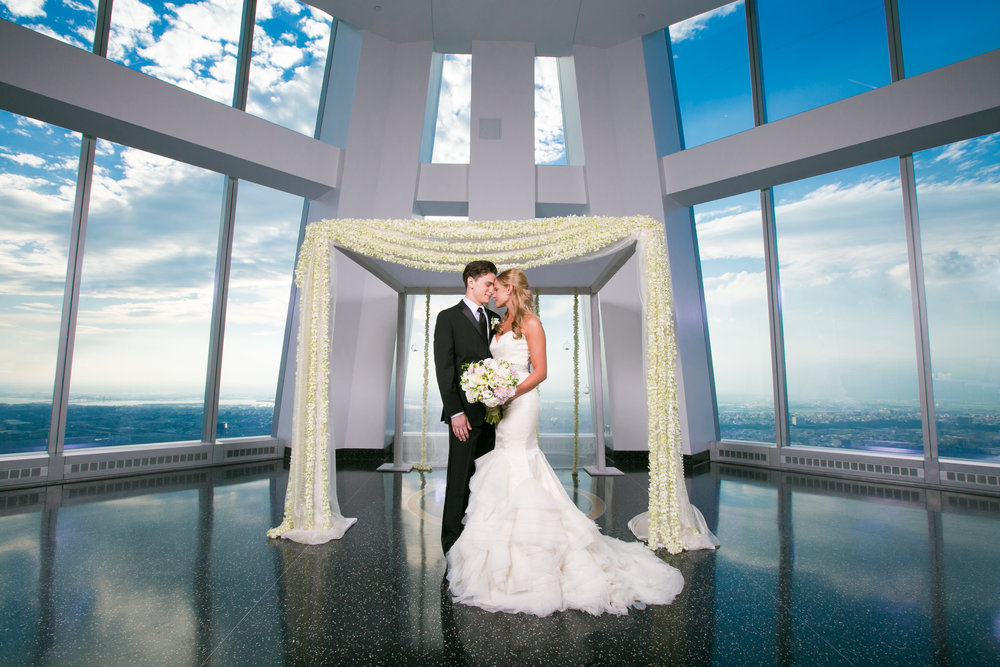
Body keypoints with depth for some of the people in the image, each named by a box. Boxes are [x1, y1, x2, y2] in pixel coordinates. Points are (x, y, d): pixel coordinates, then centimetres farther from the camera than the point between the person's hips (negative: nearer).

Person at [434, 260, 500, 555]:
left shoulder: (495, 319, 14)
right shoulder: (448, 318, -3)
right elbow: (443, 368, -9)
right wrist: (455, 412, -14)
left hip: (493, 411, 5)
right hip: (466, 413, -5)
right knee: (460, 478, 4)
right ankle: (452, 541, 20)